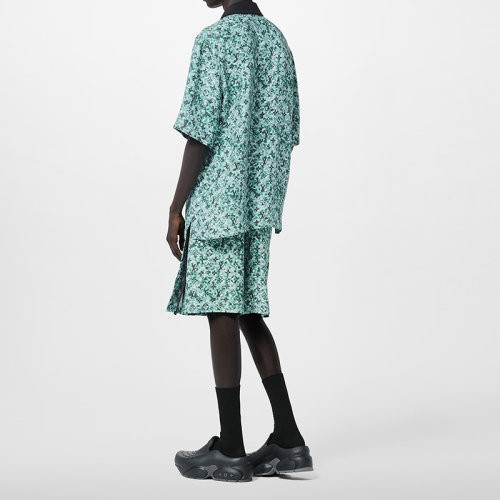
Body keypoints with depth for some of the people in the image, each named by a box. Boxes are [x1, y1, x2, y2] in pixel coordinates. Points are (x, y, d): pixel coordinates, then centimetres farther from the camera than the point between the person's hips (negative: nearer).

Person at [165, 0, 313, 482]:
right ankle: (288, 441, 14)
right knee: (246, 311, 12)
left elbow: (201, 132, -13)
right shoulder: (276, 39, 14)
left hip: (217, 198, -8)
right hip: (261, 201, 8)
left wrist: (176, 208, -8)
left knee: (222, 312, -2)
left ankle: (230, 451, 7)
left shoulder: (214, 39, -9)